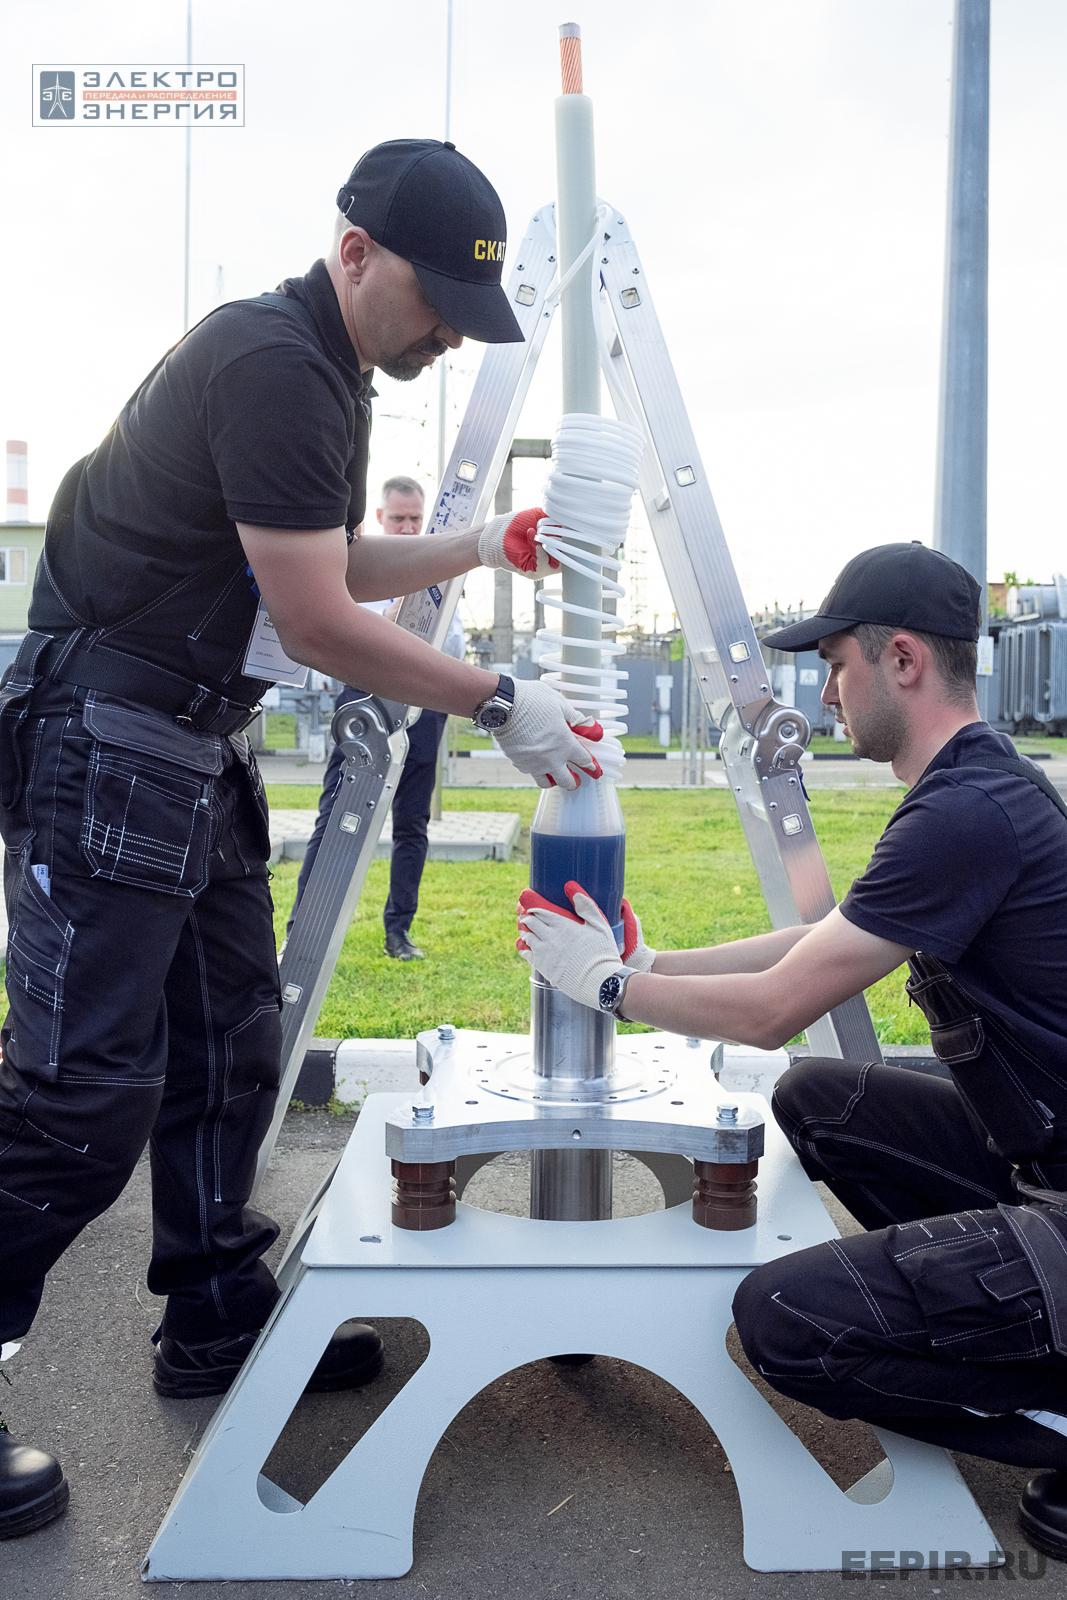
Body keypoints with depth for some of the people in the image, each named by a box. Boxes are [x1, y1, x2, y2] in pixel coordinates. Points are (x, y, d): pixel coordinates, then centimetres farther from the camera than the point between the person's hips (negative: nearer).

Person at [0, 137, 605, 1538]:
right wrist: (496, 703, -12)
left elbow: (335, 566, 25)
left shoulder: (330, 375, 15)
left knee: (228, 1043, 13)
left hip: (194, 748, 10)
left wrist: (476, 550, 14)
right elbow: (320, 623, -20)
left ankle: (219, 1319, 27)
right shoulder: (269, 365, -17)